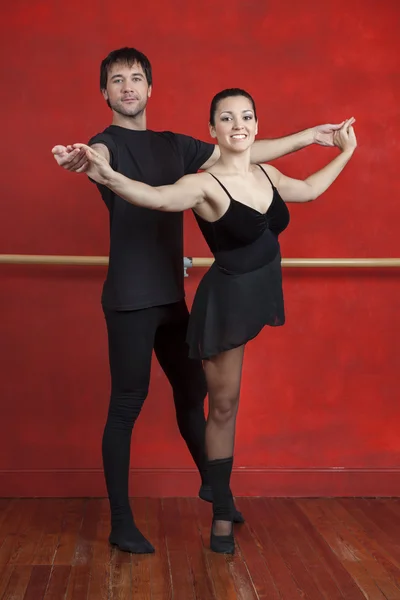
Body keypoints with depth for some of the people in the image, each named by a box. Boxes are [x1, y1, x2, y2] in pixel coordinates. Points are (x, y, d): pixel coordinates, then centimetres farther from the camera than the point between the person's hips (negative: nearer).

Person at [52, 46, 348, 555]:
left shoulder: (174, 145, 12)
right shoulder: (108, 142, -6)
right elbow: (100, 158, -31)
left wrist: (307, 137, 18)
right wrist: (80, 160, -56)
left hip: (170, 293, 6)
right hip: (130, 298, -6)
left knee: (192, 387, 16)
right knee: (127, 404, -3)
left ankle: (211, 483, 38)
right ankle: (121, 524, 9)